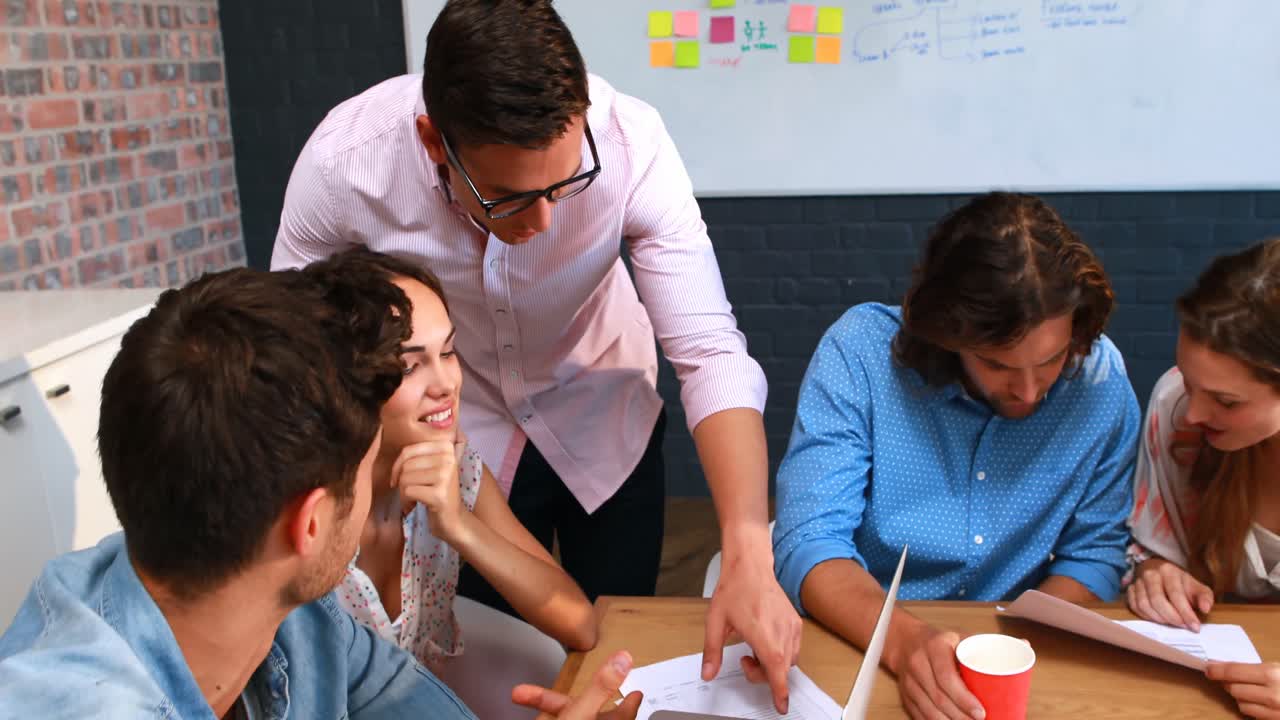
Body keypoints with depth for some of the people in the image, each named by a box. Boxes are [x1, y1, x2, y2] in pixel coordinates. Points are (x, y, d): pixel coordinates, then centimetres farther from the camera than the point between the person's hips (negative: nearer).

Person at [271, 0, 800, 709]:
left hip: (605, 423, 1)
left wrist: (748, 556, -42)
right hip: (458, 439, 0)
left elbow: (710, 352, -31)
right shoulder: (340, 165, -29)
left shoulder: (630, 143, -30)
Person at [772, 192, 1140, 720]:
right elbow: (810, 542, -19)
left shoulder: (1101, 378, -9)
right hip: (863, 649, -2)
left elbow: (1093, 556, 0)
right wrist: (905, 640, -36)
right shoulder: (859, 351, -17)